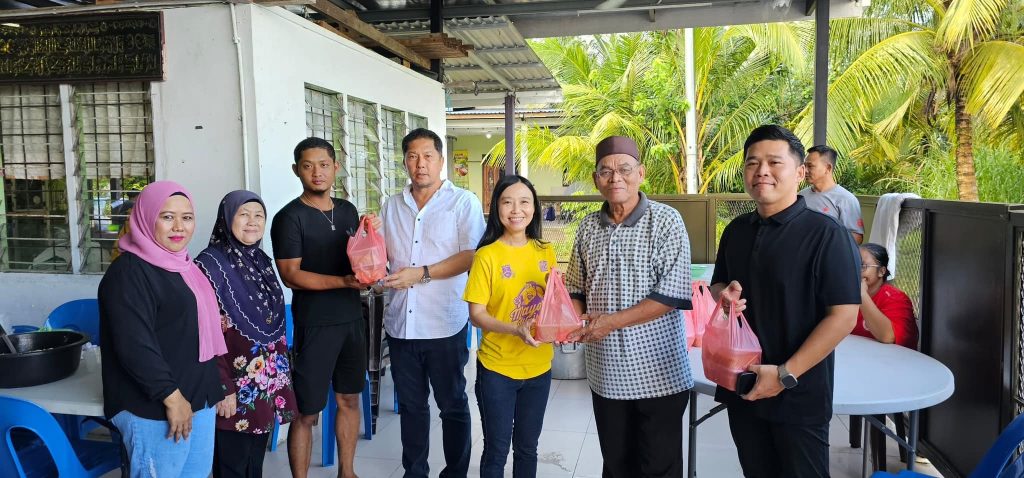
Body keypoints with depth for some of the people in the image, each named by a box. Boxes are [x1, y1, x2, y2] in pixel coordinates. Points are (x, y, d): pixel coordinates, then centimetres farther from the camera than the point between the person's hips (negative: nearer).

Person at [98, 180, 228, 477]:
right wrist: (171, 396, -21)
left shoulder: (182, 265, 12)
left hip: (198, 398, 9)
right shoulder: (129, 272, -16)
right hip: (154, 408, -9)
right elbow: (134, 346, -23)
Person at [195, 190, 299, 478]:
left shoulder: (262, 261, 9)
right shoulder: (210, 264, -13)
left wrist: (283, 371, 14)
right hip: (235, 386, -7)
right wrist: (222, 388, -18)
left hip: (268, 383, 7)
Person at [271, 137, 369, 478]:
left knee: (349, 399, 16)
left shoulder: (347, 210, 9)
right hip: (314, 324, -6)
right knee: (306, 412, 1)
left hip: (352, 318, 6)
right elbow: (290, 275, -15)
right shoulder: (289, 217, -9)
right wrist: (344, 281, -24)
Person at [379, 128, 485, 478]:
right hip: (400, 324, 5)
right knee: (411, 405, 16)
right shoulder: (392, 206, 12)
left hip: (444, 326, -4)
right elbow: (383, 254, 18)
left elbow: (472, 256, -12)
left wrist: (422, 273, -18)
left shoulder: (463, 202, -4)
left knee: (453, 405, 9)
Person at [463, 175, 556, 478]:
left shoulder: (545, 252, 2)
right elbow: (476, 314, -12)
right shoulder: (487, 255, -12)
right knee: (496, 450, 10)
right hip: (497, 368, -4)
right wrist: (516, 329, -27)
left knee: (527, 448, 18)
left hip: (539, 366, 4)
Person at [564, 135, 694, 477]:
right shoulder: (588, 227, 6)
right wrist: (577, 317, -8)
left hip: (657, 373, -4)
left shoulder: (666, 221, -9)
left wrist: (612, 321, -20)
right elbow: (576, 289, 13)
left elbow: (673, 295, -16)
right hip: (605, 372, 5)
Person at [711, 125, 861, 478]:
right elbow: (718, 284, 19)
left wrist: (786, 374, -19)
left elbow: (843, 316, -16)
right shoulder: (736, 231, 6)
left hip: (799, 395, -5)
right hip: (742, 387, 6)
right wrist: (723, 294, -6)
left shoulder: (825, 234, -13)